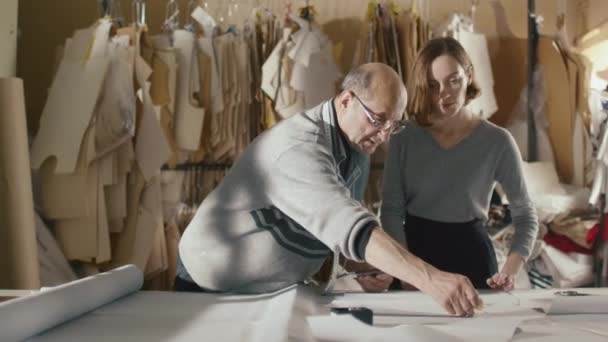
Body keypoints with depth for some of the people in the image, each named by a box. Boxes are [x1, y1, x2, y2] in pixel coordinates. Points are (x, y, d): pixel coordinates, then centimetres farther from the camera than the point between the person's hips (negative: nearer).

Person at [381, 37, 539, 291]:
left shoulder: (497, 141, -7)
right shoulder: (404, 138, -4)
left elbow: (525, 216, -1)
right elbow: (391, 209, -8)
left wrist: (510, 270, -16)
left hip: (471, 254, -1)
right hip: (416, 250, 1)